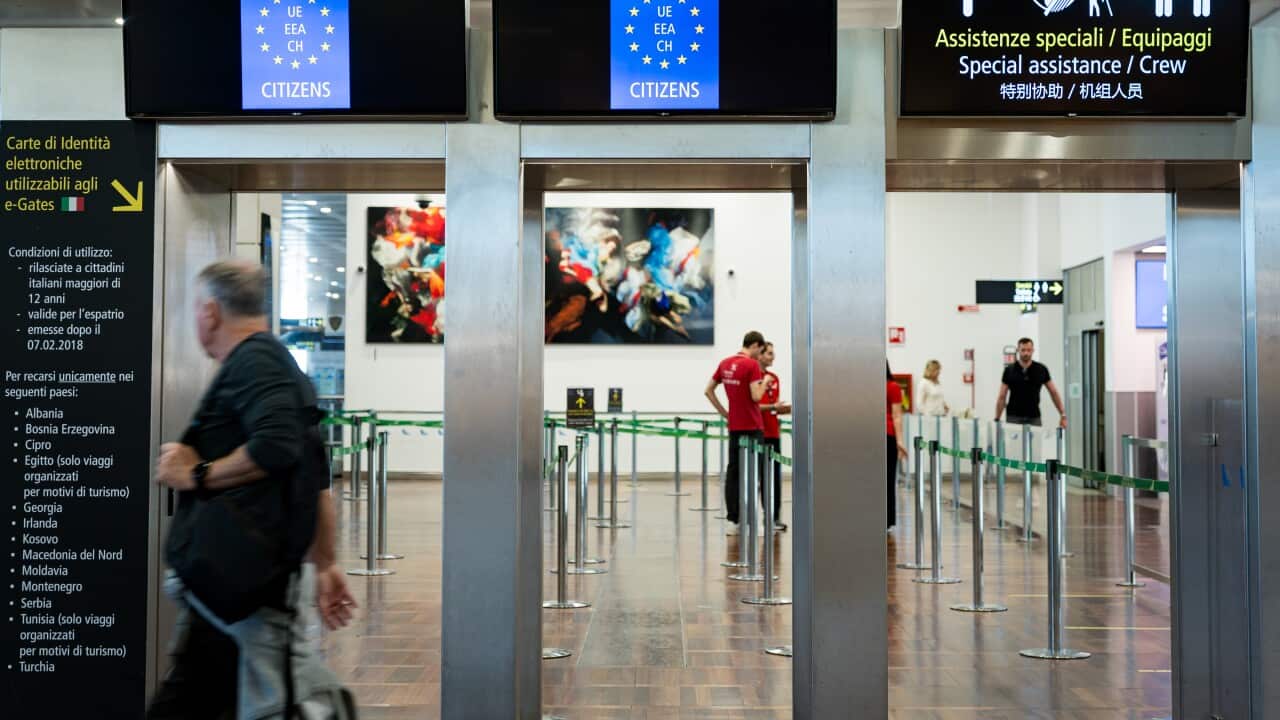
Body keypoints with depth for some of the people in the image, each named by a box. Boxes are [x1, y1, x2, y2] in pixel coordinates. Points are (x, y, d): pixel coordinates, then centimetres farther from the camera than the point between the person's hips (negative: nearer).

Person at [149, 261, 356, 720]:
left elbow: (276, 445, -27)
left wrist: (197, 475, -13)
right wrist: (325, 565, 25)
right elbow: (317, 483, 23)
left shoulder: (251, 362, -8)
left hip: (247, 582, -10)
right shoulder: (280, 365, 21)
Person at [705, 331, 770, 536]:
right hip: (751, 427, -7)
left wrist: (724, 413, 13)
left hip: (734, 426, 7)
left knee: (733, 472, 8)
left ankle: (733, 520, 10)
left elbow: (708, 390, 13)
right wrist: (764, 383, -2)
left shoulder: (725, 363, 9)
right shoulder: (752, 365, -13)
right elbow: (756, 396, -20)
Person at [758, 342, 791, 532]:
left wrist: (787, 408, 2)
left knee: (775, 476, 7)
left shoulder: (774, 378, 14)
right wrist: (772, 407, -21)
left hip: (773, 433, 7)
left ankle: (774, 516, 12)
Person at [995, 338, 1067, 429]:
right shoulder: (1009, 371, -1)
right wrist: (997, 420, -4)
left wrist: (1063, 415, 4)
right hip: (1014, 418, -1)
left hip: (1034, 418, 1)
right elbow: (1002, 397, 1)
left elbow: (1053, 393, 9)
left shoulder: (1041, 370, 2)